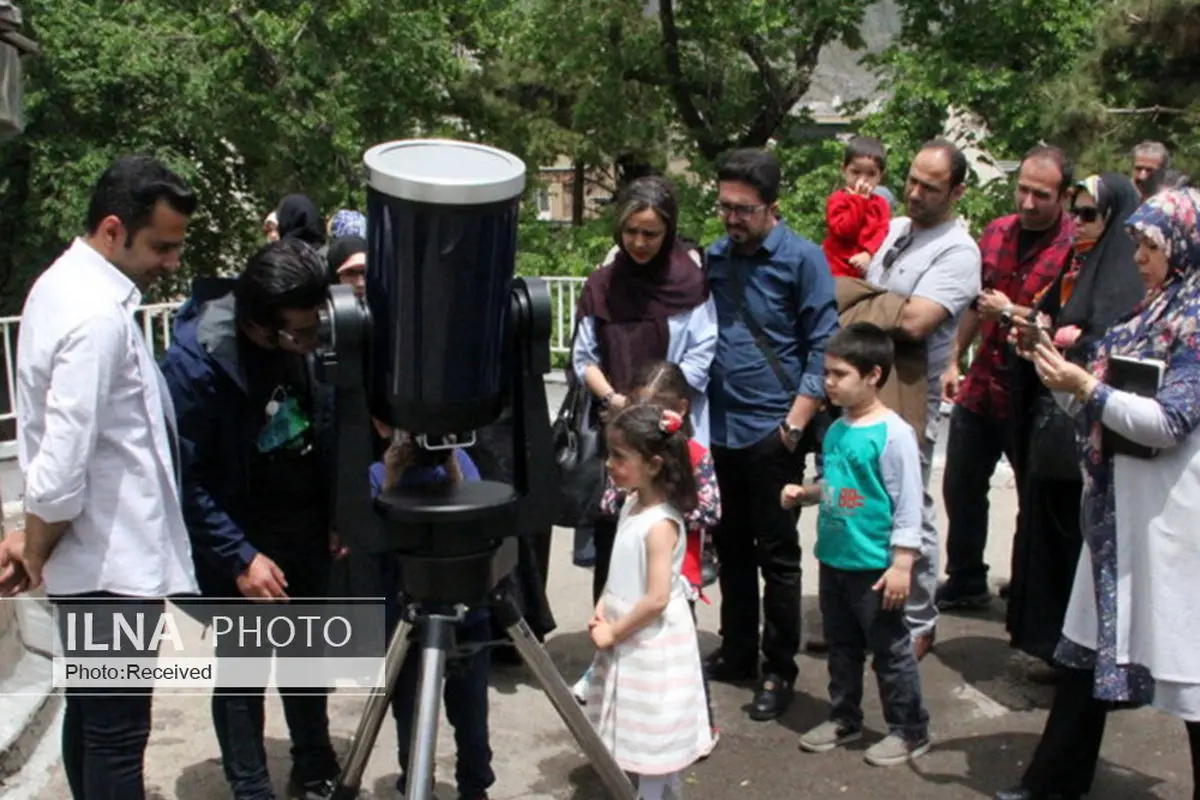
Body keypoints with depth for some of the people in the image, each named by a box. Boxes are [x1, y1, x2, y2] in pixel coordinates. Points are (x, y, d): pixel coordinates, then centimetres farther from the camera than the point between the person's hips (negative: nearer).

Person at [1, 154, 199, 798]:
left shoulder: (62, 285, 8)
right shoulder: (99, 317, -23)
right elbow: (62, 466, -25)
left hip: (91, 557, 10)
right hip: (114, 565, -10)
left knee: (90, 717, 20)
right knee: (117, 734, 0)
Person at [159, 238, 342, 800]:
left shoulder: (312, 340, -9)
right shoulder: (192, 363, -23)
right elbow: (184, 479, -19)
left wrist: (336, 514, -2)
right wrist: (240, 557, -21)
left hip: (304, 529, 5)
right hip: (234, 543, -5)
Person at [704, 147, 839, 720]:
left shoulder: (802, 259, -7)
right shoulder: (713, 258, 8)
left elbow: (823, 346, -8)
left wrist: (796, 422, -13)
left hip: (771, 431, -5)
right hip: (719, 429, 5)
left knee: (776, 555, 5)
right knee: (731, 548, 16)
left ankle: (778, 670, 17)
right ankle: (736, 652, 30)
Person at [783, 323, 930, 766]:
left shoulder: (894, 433, -17)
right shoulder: (836, 429, 5)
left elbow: (909, 503, -17)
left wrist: (901, 564, -18)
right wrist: (804, 492, -1)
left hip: (875, 565, -7)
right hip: (834, 559, 8)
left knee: (889, 649, 6)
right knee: (841, 645, 20)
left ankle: (910, 730, 21)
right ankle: (844, 718, 35)